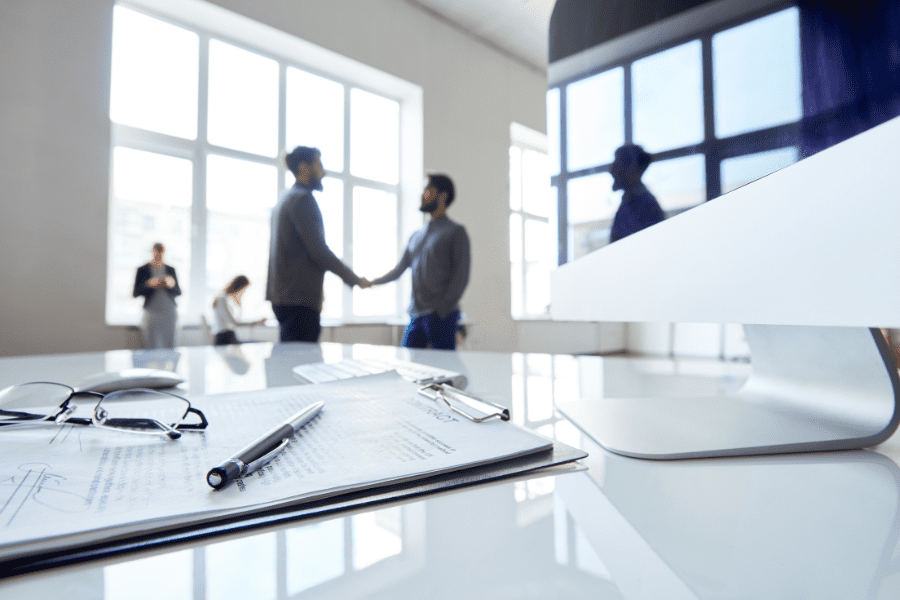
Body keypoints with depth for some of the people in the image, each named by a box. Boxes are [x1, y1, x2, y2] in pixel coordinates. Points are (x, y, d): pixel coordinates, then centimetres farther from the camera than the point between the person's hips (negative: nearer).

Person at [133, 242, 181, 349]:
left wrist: (171, 285, -10)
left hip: (169, 313, 2)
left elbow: (178, 292, 12)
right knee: (152, 349, -5)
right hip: (151, 313, -2)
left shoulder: (171, 270, 11)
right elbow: (135, 293, 1)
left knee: (170, 347, 0)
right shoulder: (142, 270, 3)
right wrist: (148, 284, -16)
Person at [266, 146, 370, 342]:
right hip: (299, 299, -10)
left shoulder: (285, 198, 21)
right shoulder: (303, 199, -10)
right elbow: (318, 251, -17)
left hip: (282, 295, 10)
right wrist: (354, 279, -8)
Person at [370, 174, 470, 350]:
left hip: (441, 315, -6)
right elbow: (398, 270, 24)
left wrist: (444, 308, -15)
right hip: (416, 314, 6)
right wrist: (371, 282, 12)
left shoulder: (456, 232, 2)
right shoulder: (416, 236, 22)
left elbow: (461, 276, -7)